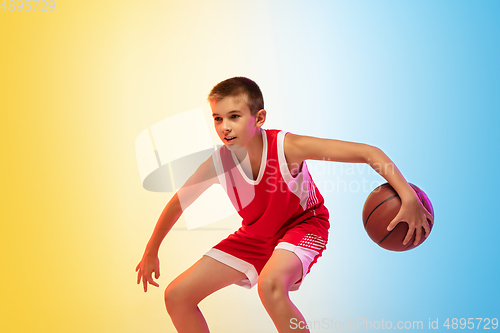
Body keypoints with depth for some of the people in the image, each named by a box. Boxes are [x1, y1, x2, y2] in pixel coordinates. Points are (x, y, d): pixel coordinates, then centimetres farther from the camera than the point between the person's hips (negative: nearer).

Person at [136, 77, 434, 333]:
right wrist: (151, 253, 9)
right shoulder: (218, 163, -21)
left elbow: (369, 152, -31)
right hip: (255, 235, 5)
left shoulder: (287, 146, -32)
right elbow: (177, 204, -2)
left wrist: (408, 196, -41)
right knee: (177, 296, -1)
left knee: (271, 284, -39)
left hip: (303, 225, -5)